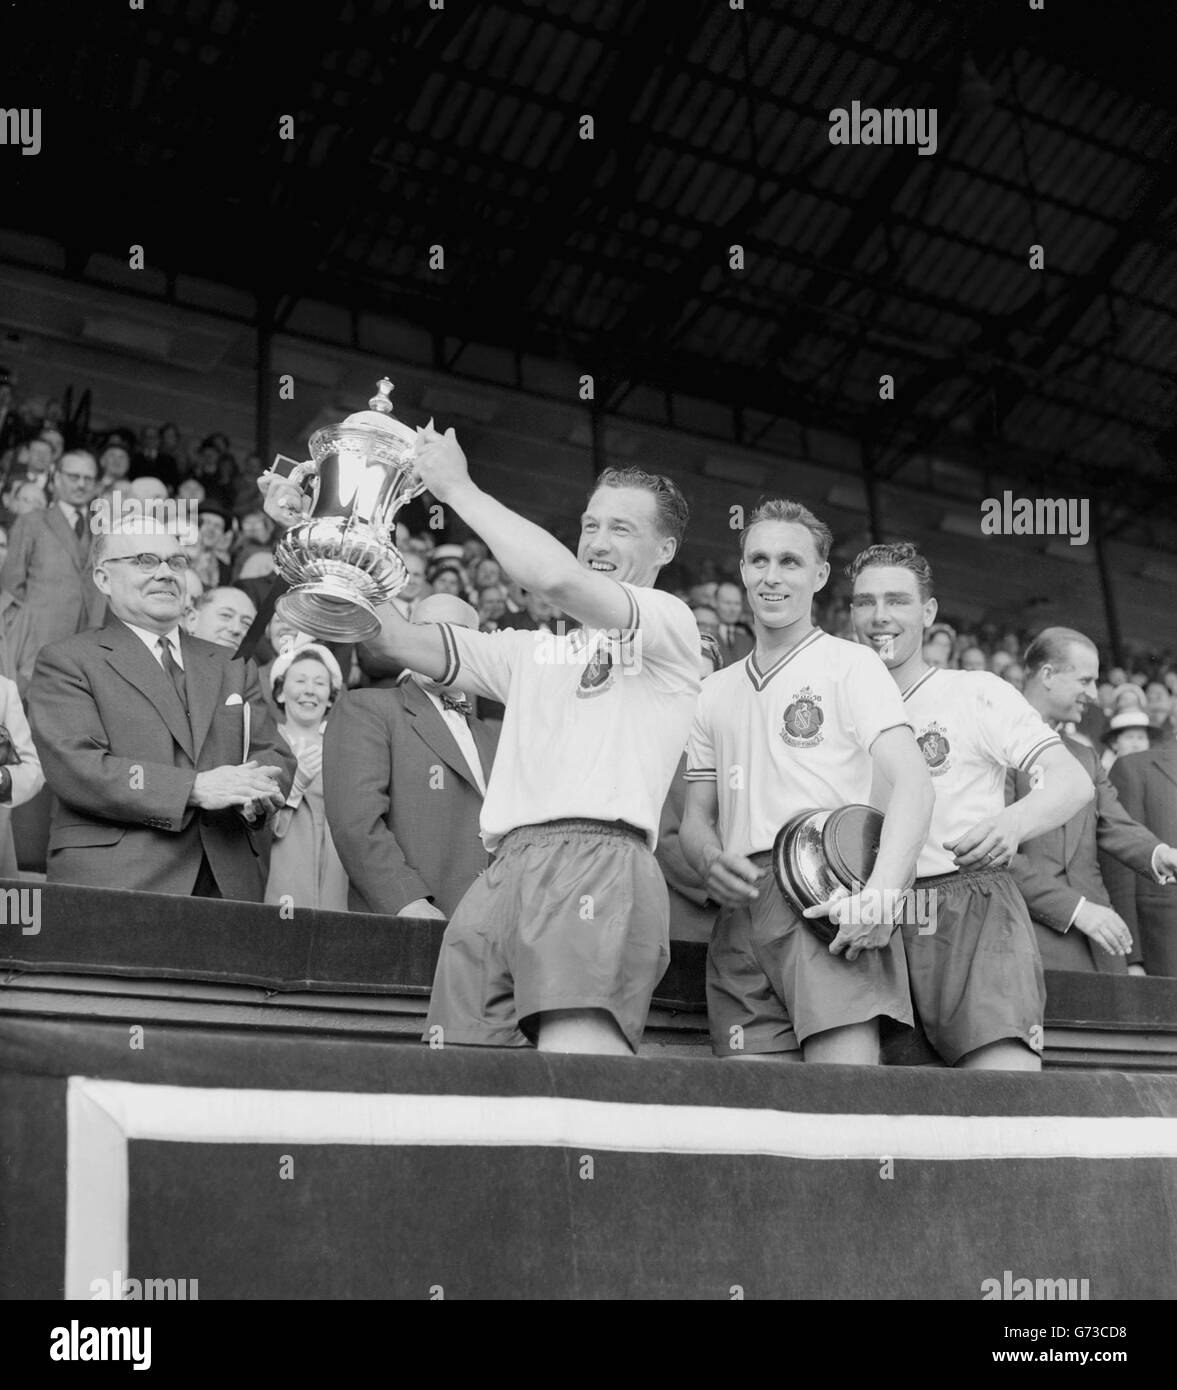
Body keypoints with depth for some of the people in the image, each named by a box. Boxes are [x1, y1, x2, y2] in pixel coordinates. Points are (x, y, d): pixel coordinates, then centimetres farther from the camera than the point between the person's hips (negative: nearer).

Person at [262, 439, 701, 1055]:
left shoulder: (670, 621, 9)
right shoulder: (531, 651, 29)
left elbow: (559, 577, -8)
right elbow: (403, 640, 23)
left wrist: (458, 488, 3)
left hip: (595, 861, -6)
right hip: (503, 873, 7)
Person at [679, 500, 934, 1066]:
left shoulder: (849, 663, 7)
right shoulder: (717, 691, 24)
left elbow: (913, 784, -6)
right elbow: (696, 817, 23)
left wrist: (882, 893, -23)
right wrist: (711, 861, -2)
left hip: (828, 899, -4)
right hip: (742, 909, 5)